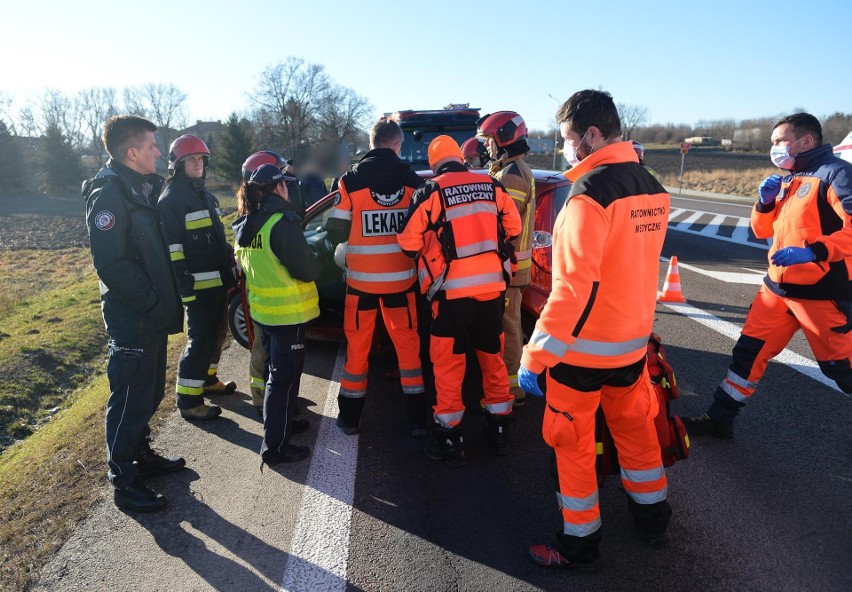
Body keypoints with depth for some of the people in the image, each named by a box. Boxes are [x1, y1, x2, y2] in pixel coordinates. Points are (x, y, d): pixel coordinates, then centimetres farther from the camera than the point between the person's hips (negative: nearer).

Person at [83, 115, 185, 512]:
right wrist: (150, 302, -18)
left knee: (150, 394, 19)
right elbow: (110, 263, -23)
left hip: (154, 315, 9)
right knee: (130, 400, 1)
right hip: (131, 319, -9)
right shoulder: (109, 193, -16)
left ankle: (143, 457, 36)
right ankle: (124, 483, 14)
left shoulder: (145, 187, 12)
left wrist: (164, 300, 10)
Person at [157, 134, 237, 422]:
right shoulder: (171, 199, -10)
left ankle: (208, 379, 36)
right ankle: (188, 400, 0)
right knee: (200, 339, -8)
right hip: (197, 285, -9)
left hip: (219, 281, 9)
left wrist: (229, 272, 21)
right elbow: (171, 246, -16)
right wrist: (184, 285, -21)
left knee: (217, 333, 19)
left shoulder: (206, 195, 19)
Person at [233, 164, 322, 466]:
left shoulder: (245, 226, 7)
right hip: (287, 311, -8)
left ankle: (282, 422, 38)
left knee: (275, 370, 22)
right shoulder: (283, 222, -20)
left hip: (261, 309, 9)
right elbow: (307, 269, -19)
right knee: (284, 376, 0)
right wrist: (318, 262, 1)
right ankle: (275, 446, 7)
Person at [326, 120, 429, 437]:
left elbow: (336, 233, -6)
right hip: (401, 278, 1)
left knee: (357, 345, 12)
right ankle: (418, 419, 17)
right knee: (408, 343, 12)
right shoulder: (413, 181, -4)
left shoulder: (351, 180, -7)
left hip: (362, 278, -1)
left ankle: (350, 417, 22)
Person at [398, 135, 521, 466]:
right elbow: (513, 227, 14)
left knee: (448, 362, 7)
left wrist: (425, 255, 17)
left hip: (453, 288, -4)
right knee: (492, 355, 18)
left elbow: (409, 242, -4)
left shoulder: (430, 192, -5)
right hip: (492, 284, 4)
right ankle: (499, 431, 30)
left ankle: (449, 440, 15)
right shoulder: (492, 186, 6)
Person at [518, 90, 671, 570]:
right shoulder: (653, 188, 4)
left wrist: (535, 356, -21)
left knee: (573, 443, 8)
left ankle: (580, 545, 22)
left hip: (583, 348, -7)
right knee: (635, 426, 23)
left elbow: (575, 286, -25)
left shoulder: (591, 192, -21)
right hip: (633, 340, 8)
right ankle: (653, 517, 41)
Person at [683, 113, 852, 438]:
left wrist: (813, 252, -31)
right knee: (749, 351, 10)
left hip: (821, 293, -8)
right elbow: (763, 230, 18)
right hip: (778, 288, 8)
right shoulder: (787, 181, 15)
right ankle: (720, 418, 20)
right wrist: (765, 202, 1)